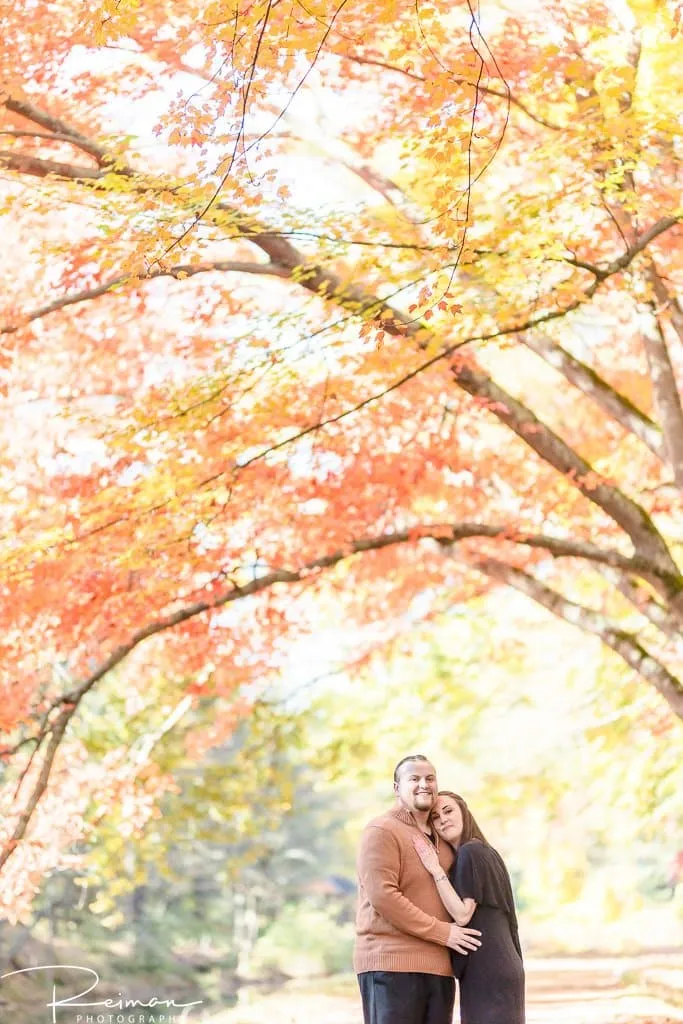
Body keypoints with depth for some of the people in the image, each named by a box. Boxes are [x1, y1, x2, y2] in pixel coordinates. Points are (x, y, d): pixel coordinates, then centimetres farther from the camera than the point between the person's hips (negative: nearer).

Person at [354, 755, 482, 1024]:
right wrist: (441, 932, -13)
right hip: (391, 966, -8)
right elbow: (382, 896, -15)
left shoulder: (442, 838, 21)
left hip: (439, 968, 8)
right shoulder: (382, 831, -4)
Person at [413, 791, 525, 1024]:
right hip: (501, 967, 10)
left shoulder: (469, 852, -9)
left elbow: (462, 914, -14)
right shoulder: (488, 852, 18)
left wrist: (436, 871, -12)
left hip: (486, 971, -10)